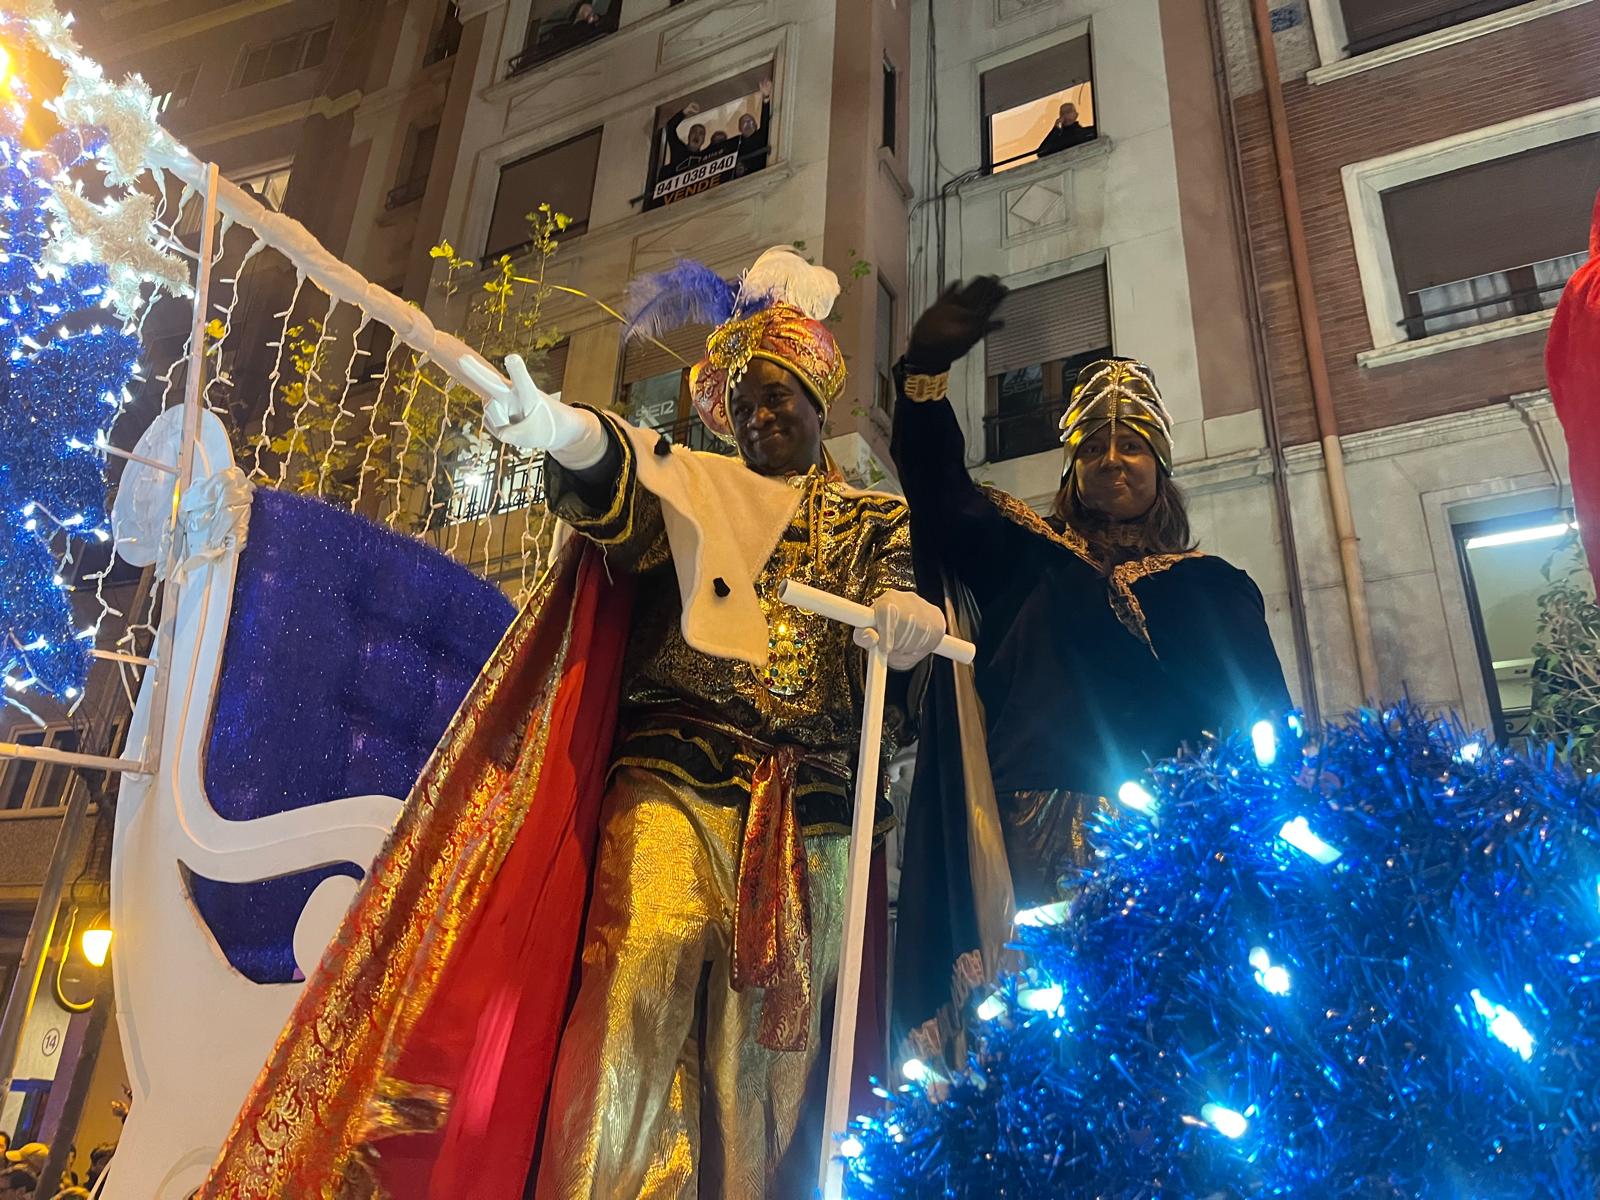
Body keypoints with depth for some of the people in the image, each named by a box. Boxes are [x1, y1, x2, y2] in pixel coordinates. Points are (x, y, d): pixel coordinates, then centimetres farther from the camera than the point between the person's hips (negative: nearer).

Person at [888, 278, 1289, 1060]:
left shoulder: (1212, 590, 17)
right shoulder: (1033, 562, 19)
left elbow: (1264, 727, 10)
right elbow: (942, 493, 6)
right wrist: (924, 373, -7)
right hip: (1038, 848, 0)